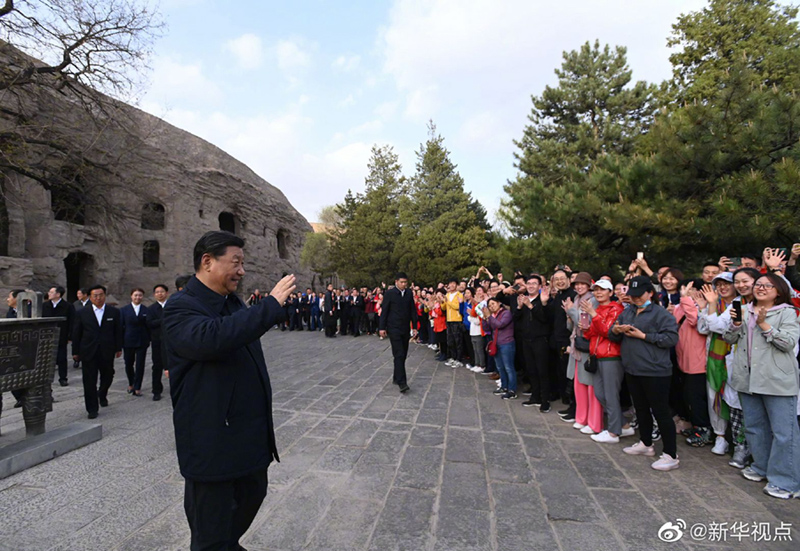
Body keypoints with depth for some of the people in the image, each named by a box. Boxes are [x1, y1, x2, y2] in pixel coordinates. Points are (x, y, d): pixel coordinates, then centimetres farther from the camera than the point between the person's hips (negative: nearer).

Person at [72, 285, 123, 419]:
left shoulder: (114, 312, 3)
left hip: (107, 352, 1)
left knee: (107, 376, 11)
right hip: (89, 352, 0)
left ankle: (102, 395, 41)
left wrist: (118, 348, 3)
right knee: (89, 382, 2)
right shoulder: (82, 313, 3)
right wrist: (75, 352, 3)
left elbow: (118, 332, 5)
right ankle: (92, 409, 11)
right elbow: (76, 333, 5)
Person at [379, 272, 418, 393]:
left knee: (403, 355, 10)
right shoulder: (389, 293, -6)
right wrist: (382, 328, -7)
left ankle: (396, 377, 26)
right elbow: (384, 311, -5)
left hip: (405, 329, 5)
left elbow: (413, 310, 10)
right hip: (394, 329, -5)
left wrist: (414, 326, 7)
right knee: (399, 355, -11)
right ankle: (401, 382, -10)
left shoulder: (409, 293, 7)